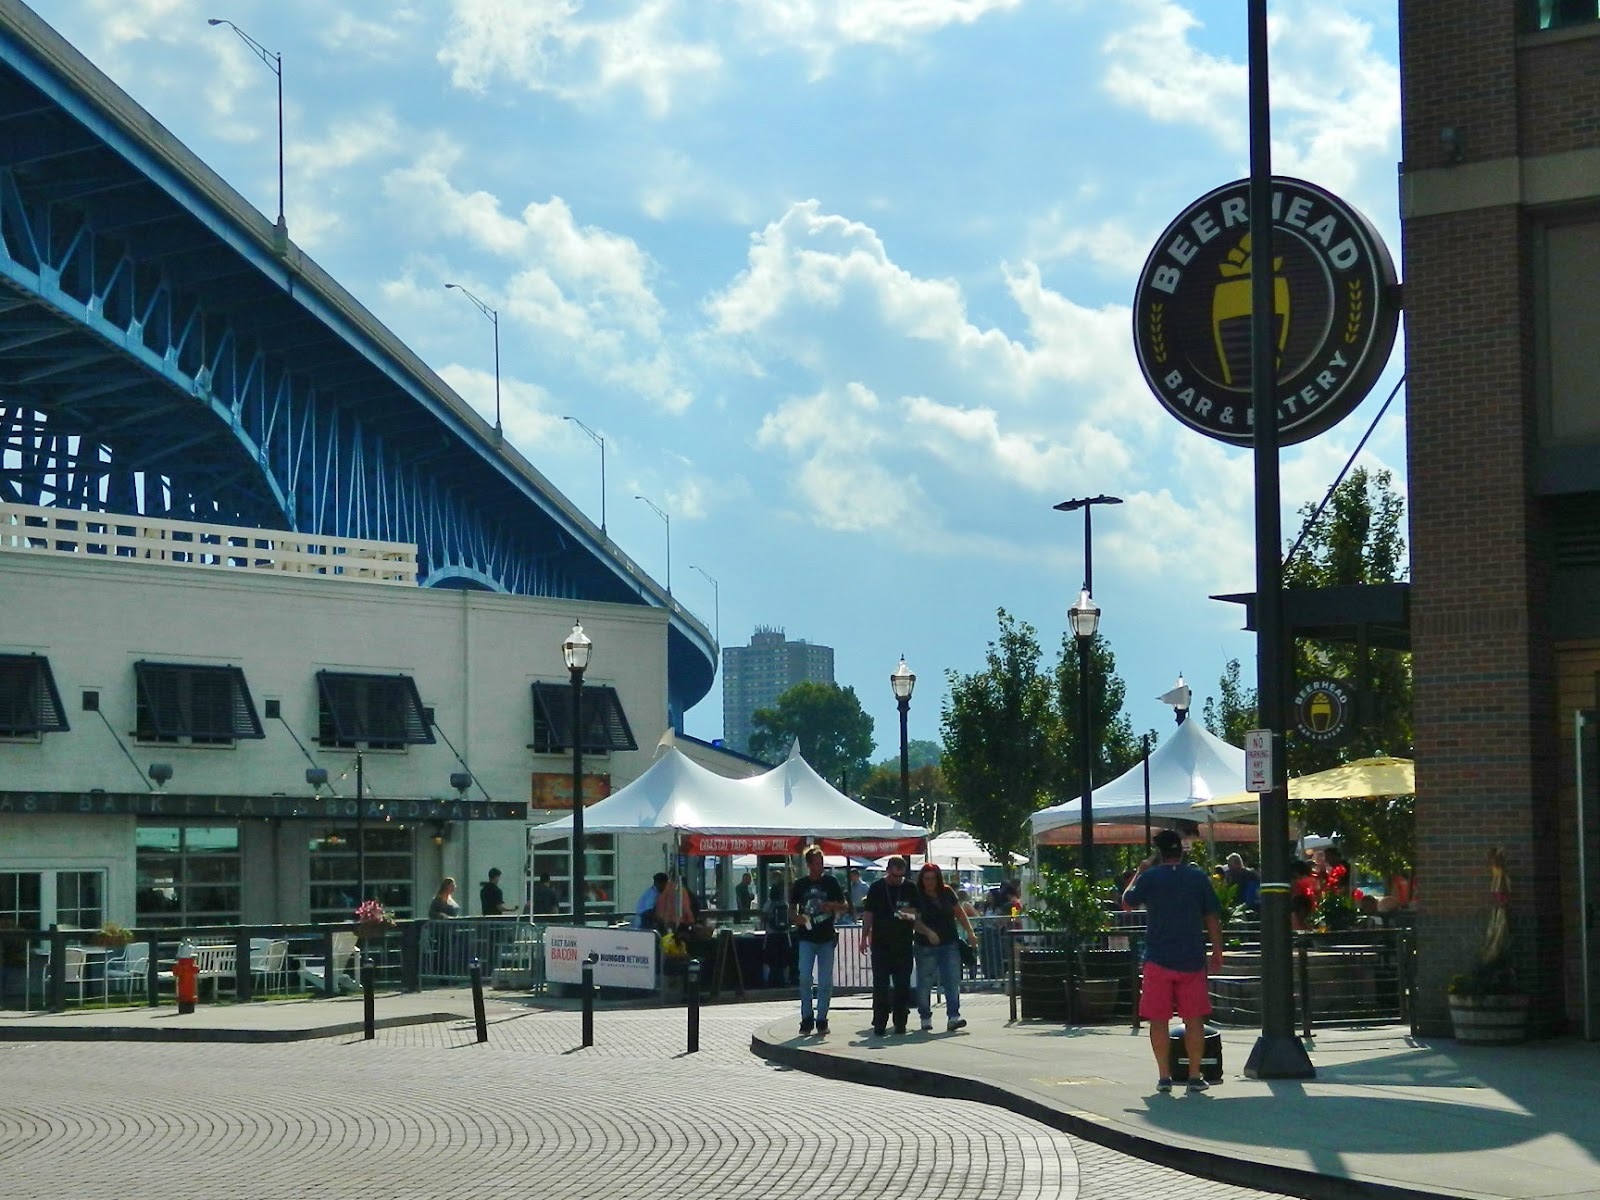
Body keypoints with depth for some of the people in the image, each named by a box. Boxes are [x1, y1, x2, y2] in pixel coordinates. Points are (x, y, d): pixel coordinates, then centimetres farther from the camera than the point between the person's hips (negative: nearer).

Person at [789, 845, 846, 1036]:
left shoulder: (831, 882, 6)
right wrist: (797, 918, -13)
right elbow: (792, 909, 10)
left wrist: (832, 905, -11)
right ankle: (806, 1018, 0)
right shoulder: (800, 884, 6)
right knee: (805, 977, -9)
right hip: (806, 938, -1)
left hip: (827, 938, 1)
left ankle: (821, 1019, 10)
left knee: (826, 981, 1)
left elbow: (845, 906, 10)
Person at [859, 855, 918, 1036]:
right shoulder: (876, 889, 3)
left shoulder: (910, 889, 6)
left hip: (903, 945, 1)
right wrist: (864, 937, 1)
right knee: (880, 985, -3)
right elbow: (868, 914, 6)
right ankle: (879, 1024, -1)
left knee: (902, 985, 3)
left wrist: (909, 914, -11)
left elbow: (917, 913, 11)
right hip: (881, 945, -1)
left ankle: (900, 1022, 11)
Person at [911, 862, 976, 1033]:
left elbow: (959, 913, 14)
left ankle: (953, 1017, -8)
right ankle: (925, 1018, 16)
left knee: (952, 981, -5)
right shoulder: (917, 896, -6)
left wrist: (970, 932, 7)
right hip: (926, 947, -3)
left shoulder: (947, 892, 5)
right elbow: (916, 922, -14)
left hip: (949, 944, 3)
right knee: (925, 983, 4)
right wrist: (928, 932, -32)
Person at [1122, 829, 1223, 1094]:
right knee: (1194, 1020, 6)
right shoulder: (1198, 877, 3)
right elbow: (1212, 918, 3)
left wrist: (1140, 872, 21)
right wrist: (1217, 952, 10)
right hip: (1192, 960, 2)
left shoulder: (1150, 877, -3)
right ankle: (1195, 1076, 4)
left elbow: (1127, 902, 12)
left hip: (1158, 960, -2)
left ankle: (1164, 1077, 3)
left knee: (1159, 1020, 5)